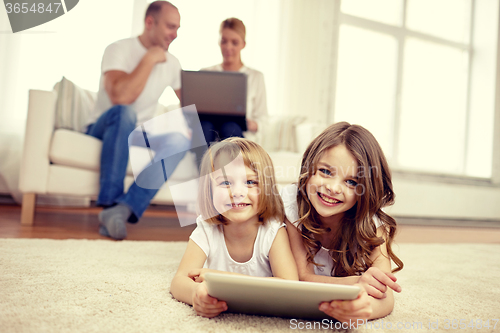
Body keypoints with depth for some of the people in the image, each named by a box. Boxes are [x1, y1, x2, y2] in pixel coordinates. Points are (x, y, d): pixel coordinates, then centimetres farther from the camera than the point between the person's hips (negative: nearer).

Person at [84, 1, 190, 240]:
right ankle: (110, 205, -34)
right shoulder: (119, 49, -11)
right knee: (124, 113, -39)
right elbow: (120, 97, -28)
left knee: (181, 139, -26)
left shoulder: (172, 63, 7)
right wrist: (150, 59, -21)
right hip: (104, 129, -4)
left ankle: (124, 208, -36)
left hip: (138, 134, 5)